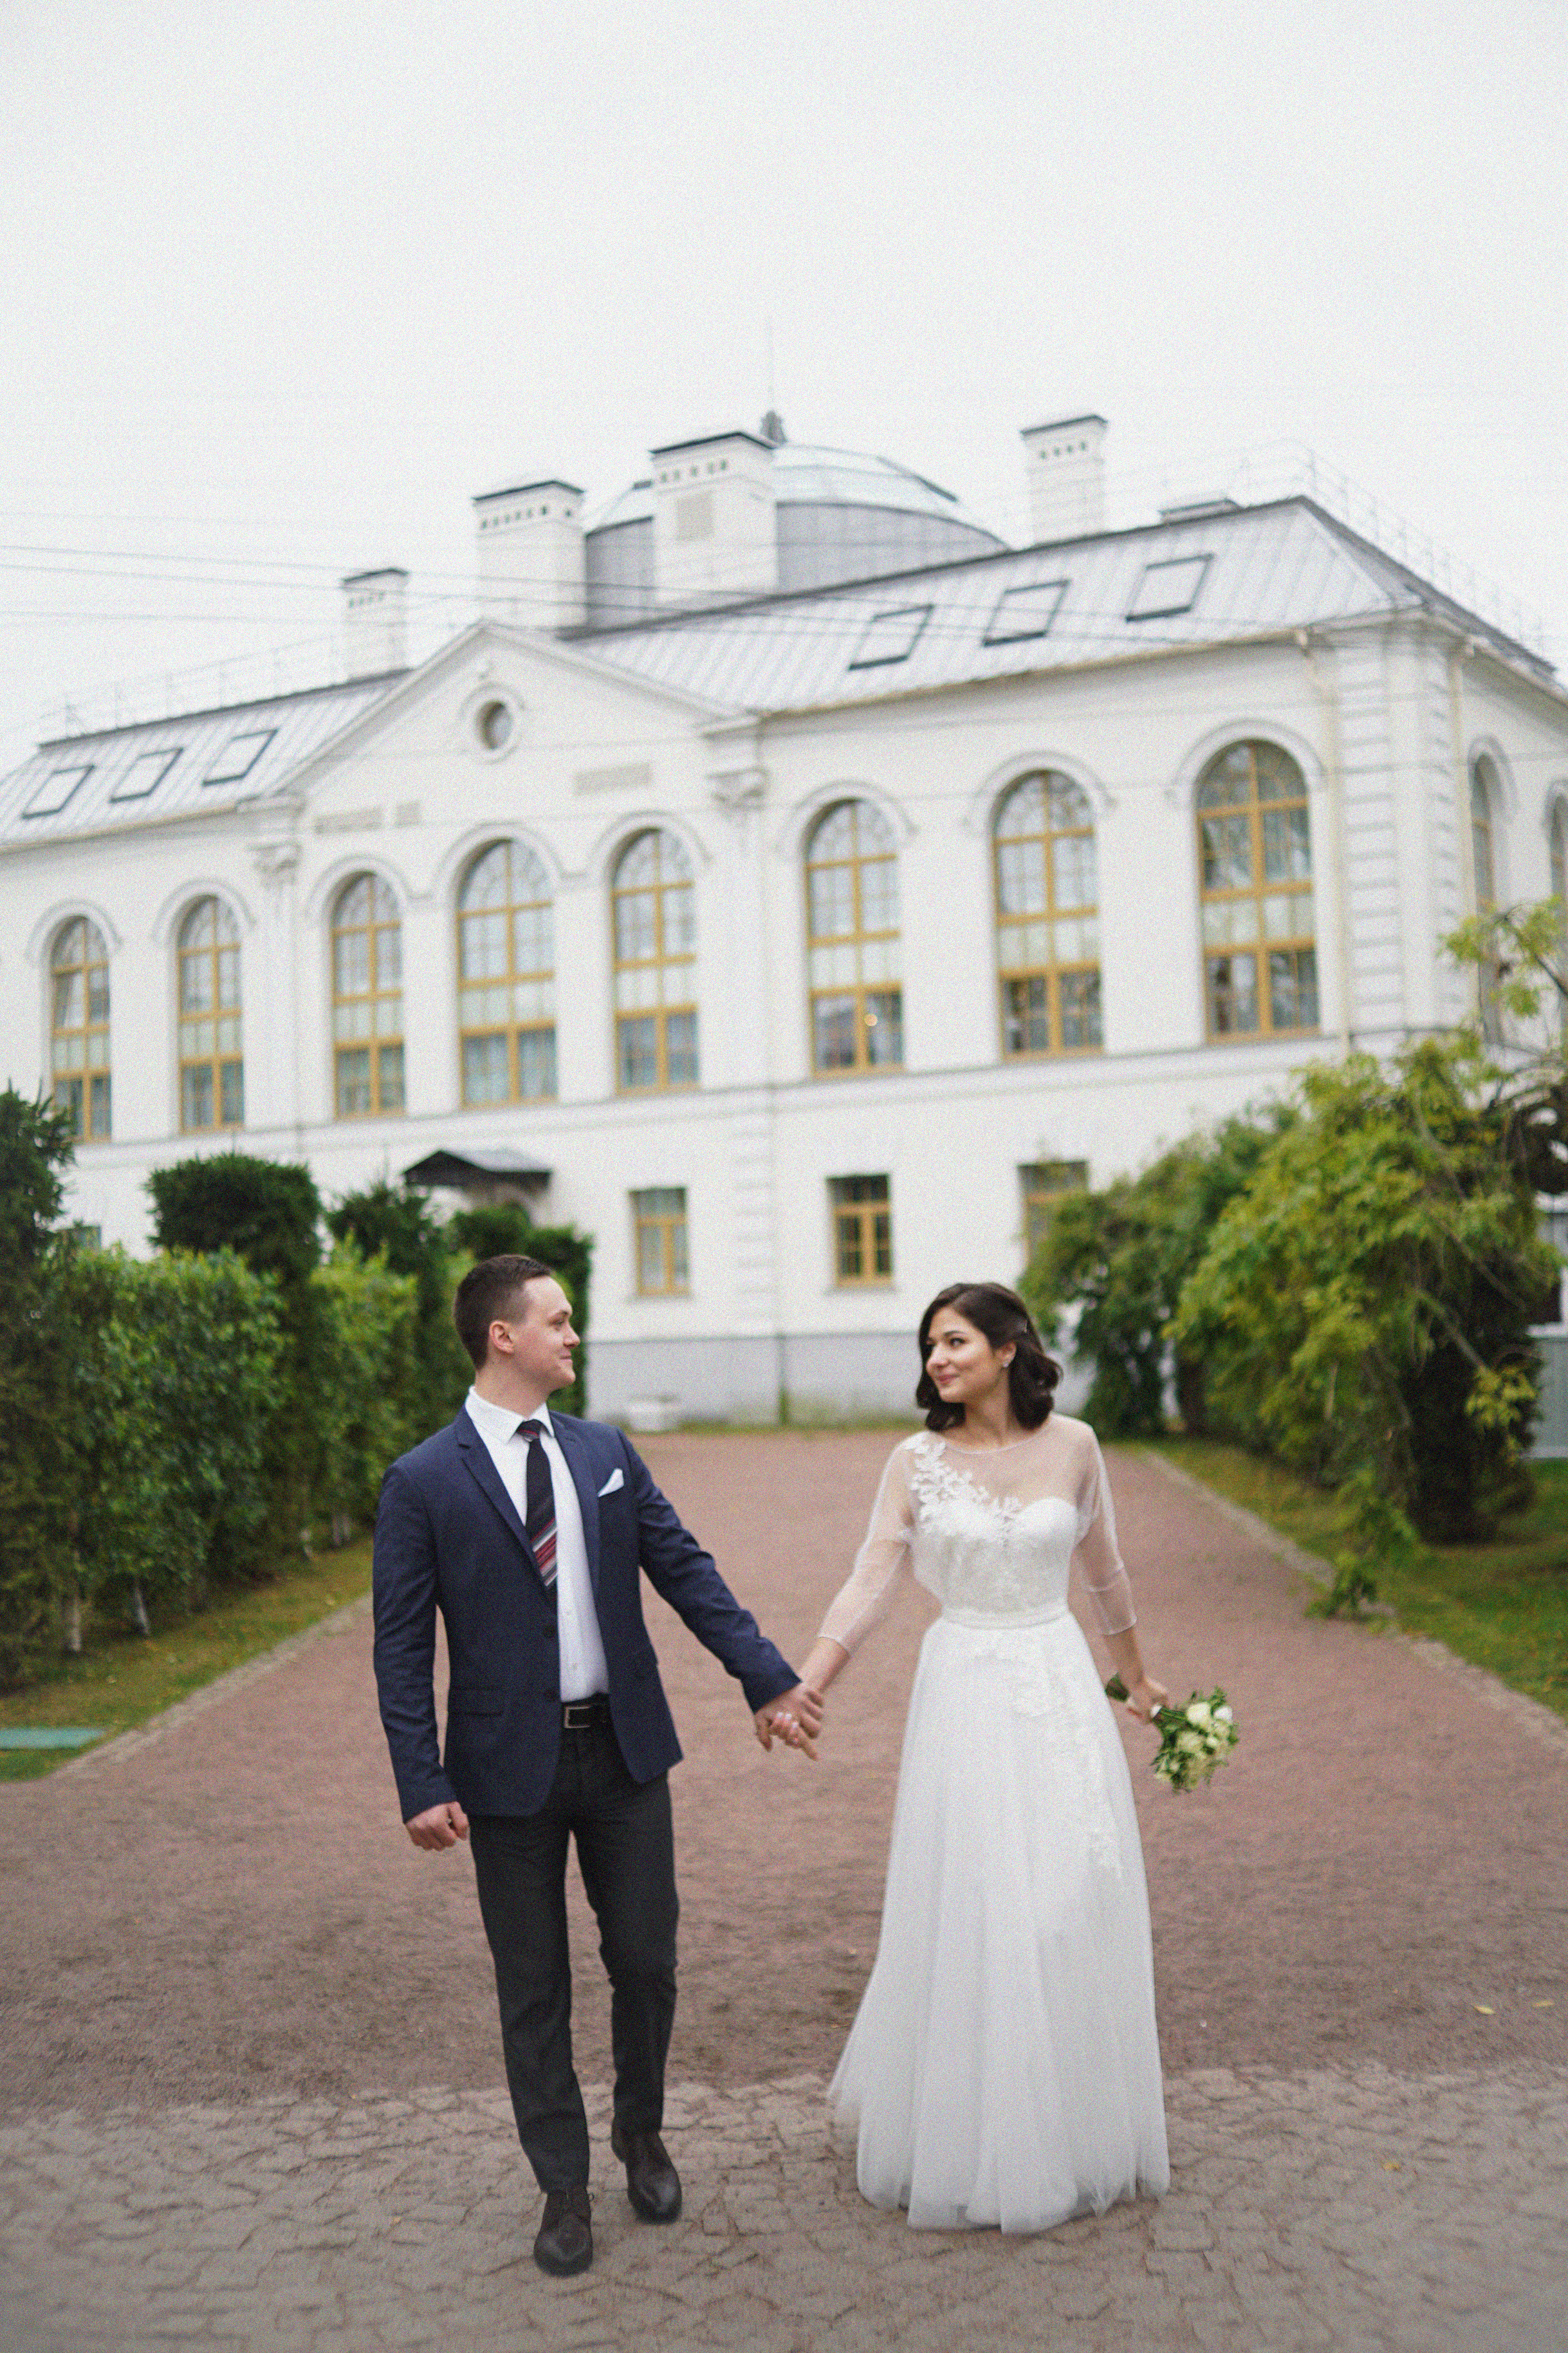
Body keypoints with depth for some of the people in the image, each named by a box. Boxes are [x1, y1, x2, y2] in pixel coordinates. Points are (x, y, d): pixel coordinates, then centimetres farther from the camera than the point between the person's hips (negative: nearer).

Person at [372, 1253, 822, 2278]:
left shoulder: (607, 1451, 4)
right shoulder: (423, 1481, -9)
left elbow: (686, 1570, 4)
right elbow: (403, 1645, -9)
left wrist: (770, 1679, -2)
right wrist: (423, 1785, -16)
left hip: (624, 1748, 3)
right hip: (511, 1765, -3)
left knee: (647, 1961, 12)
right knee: (534, 1989, 9)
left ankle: (642, 2134, 38)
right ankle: (564, 2187, 27)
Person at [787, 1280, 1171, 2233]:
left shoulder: (1073, 1445, 0)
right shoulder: (918, 1461, -3)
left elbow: (1105, 1570, 13)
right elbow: (869, 1585, -6)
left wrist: (1137, 1678, 23)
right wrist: (802, 1690, -17)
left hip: (1061, 1692, 1)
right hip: (965, 1695, -1)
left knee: (1074, 1906, 6)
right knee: (971, 1914, 3)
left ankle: (1080, 2129, 26)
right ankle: (974, 2141, 20)